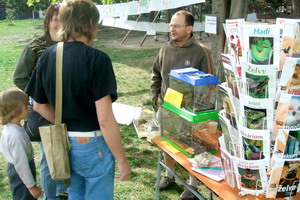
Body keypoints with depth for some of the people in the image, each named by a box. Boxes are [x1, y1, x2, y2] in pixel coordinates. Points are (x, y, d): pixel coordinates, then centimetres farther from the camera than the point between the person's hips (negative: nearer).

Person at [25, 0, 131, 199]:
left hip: (64, 143, 6)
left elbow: (39, 106, 8)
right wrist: (122, 160, -14)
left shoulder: (47, 57, -1)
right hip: (92, 144, -6)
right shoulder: (97, 59, -21)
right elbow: (105, 119, -24)